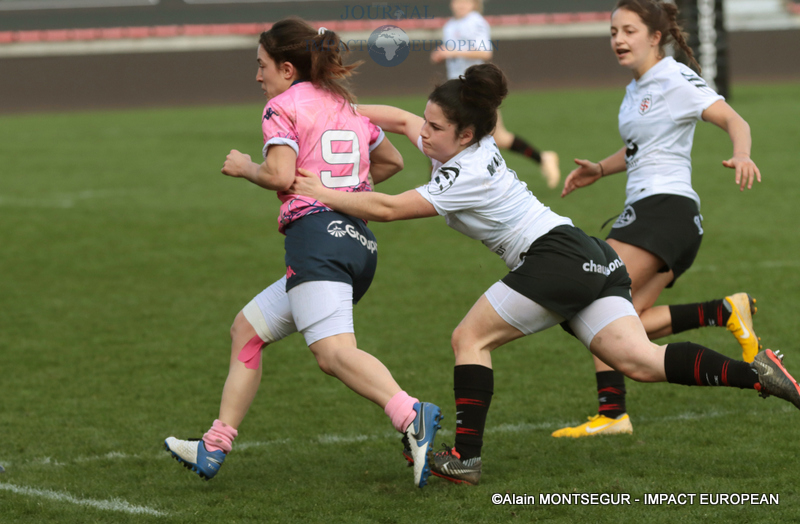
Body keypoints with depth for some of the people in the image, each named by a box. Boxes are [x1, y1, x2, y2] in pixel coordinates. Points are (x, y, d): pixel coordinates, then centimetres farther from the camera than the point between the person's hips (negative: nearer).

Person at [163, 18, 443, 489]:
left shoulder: (283, 106, 0)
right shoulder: (346, 105, 23)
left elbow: (281, 176, -12)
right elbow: (392, 160, 34)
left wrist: (245, 167, 7)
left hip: (316, 234, -9)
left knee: (334, 351, -26)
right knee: (246, 330, 20)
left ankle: (412, 417, -50)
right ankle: (213, 450, 21)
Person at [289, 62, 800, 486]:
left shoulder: (467, 176, -13)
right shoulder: (464, 145, 12)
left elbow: (387, 208, -13)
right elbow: (399, 118, 25)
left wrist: (322, 194, -5)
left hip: (556, 256, -9)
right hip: (593, 261, 9)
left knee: (470, 338, 1)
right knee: (640, 360, -5)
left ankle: (465, 458, -4)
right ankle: (754, 372, -20)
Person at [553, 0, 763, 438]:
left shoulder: (675, 80, -7)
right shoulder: (638, 88, 20)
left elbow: (734, 120, -16)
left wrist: (741, 155, -37)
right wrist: (599, 170, 19)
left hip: (665, 206, -10)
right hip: (647, 210, 10)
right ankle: (725, 312, -2)